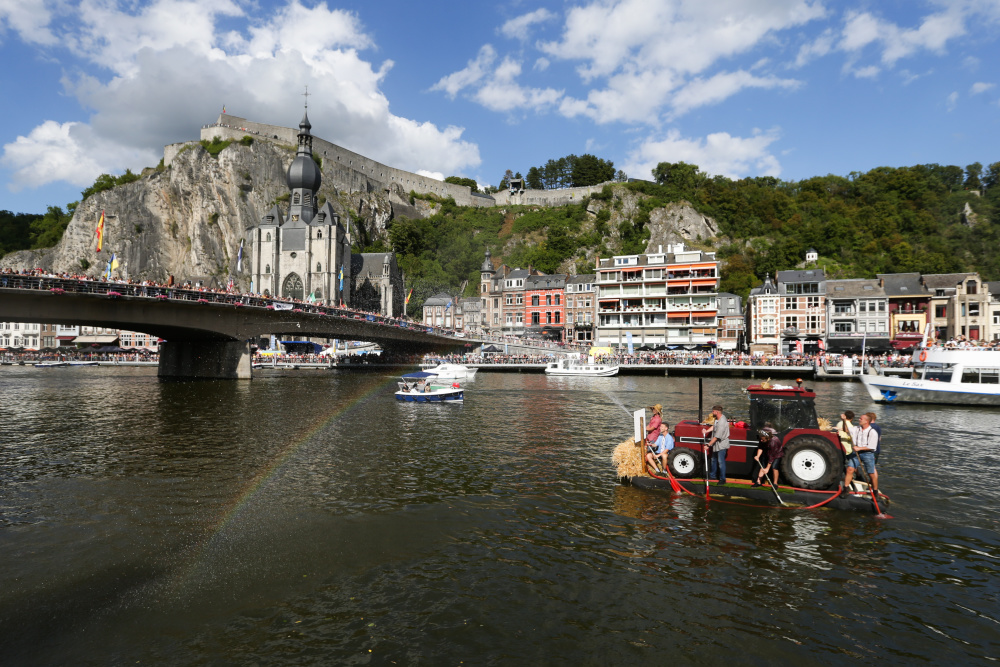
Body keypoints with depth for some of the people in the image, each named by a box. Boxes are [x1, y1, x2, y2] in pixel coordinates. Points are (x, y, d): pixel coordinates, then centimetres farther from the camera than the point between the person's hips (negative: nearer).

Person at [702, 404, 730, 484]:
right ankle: (712, 475, 35)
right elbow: (714, 426, 16)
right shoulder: (718, 418, 0)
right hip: (716, 444, 10)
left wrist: (708, 445, -23)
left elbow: (716, 437, -27)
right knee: (713, 460, 20)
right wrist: (706, 431, 0)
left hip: (721, 445, -10)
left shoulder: (722, 422, -30)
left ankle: (722, 479, 10)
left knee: (721, 461, -2)